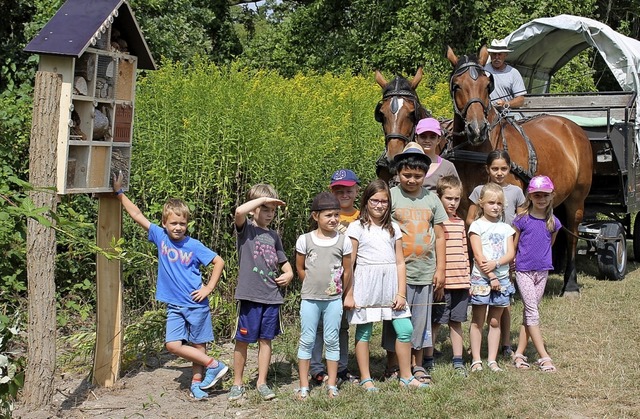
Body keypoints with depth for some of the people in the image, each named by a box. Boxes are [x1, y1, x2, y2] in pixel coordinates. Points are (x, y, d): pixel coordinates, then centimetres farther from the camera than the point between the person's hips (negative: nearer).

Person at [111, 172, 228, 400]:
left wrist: (209, 288, -6)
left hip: (196, 304, -3)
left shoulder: (194, 246, -8)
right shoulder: (160, 236, 0)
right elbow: (137, 215, 0)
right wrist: (119, 192, -2)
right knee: (173, 345, -6)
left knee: (198, 345, 4)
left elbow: (219, 262, -2)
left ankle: (196, 382, 18)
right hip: (174, 306, 3)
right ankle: (214, 365, 6)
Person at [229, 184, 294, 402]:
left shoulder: (273, 236, 15)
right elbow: (240, 211, -25)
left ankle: (262, 382, 20)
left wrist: (288, 274, 4)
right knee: (243, 340, 3)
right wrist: (263, 198, -16)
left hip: (272, 296, 5)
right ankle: (237, 383, 15)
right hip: (250, 295, -5)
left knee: (265, 339, 10)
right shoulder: (246, 228, -2)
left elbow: (283, 262, 25)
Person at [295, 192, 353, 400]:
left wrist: (337, 290, 8)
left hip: (334, 299, 1)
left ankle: (332, 385, 15)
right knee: (307, 341, 4)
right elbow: (300, 268, 5)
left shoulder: (343, 241, -3)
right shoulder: (305, 240, -5)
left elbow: (347, 271, 4)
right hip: (310, 298, 0)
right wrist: (315, 285, 5)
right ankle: (304, 386, 11)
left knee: (332, 341, 7)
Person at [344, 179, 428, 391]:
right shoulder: (357, 227, 0)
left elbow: (400, 262, 9)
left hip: (390, 283, 4)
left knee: (405, 329, 1)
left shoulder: (393, 228, 12)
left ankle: (406, 376, 15)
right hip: (366, 284, -4)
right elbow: (349, 263, -2)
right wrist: (348, 294, -6)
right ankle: (365, 379, 15)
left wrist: (401, 293, 2)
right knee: (364, 331, 4)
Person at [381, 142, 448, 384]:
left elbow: (439, 236, 12)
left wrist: (440, 269, 7)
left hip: (425, 272, 3)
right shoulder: (390, 196, -3)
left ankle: (417, 366, 23)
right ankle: (392, 367, 15)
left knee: (421, 320, 11)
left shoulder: (431, 199, 8)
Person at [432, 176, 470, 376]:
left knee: (456, 321, 12)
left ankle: (458, 361, 20)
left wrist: (467, 278, 16)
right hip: (441, 282, -5)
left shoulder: (460, 223, 13)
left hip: (460, 282, 6)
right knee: (436, 321, 0)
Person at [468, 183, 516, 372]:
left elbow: (511, 253, 2)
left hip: (502, 278, 4)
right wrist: (491, 277, -14)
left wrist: (495, 263, -16)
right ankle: (476, 360, 6)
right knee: (477, 322, 1)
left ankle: (492, 360, 12)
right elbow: (478, 255, -9)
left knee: (495, 322, 8)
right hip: (481, 278, -4)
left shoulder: (506, 228, 11)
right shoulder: (477, 226, -2)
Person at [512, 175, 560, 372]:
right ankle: (544, 357, -9)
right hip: (523, 271, -4)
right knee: (532, 311, -9)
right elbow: (513, 247, -1)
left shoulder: (553, 222, 2)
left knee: (529, 312, 8)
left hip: (542, 271, 4)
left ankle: (519, 354, 14)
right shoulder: (522, 220, -7)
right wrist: (513, 265, -1)